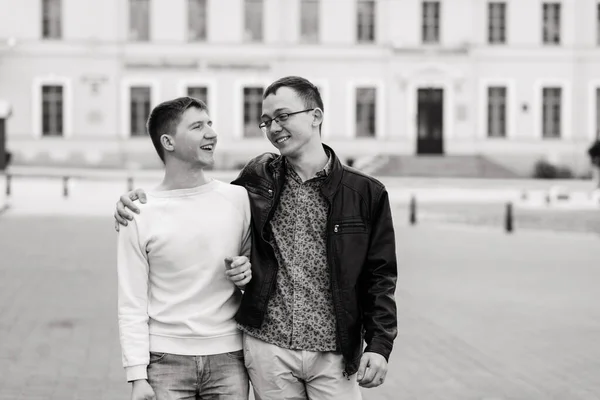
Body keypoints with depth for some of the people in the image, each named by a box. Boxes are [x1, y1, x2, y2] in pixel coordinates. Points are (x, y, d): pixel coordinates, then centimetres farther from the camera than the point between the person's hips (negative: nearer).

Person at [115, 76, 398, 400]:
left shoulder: (365, 193, 0)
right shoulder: (258, 179, 5)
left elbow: (379, 275, 2)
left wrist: (380, 344, -7)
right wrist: (142, 201, 1)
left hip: (333, 355, -1)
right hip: (268, 347, 2)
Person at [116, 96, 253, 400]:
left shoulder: (238, 198, 2)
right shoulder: (140, 215, -4)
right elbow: (132, 305, -3)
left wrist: (248, 270, -6)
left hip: (227, 357, 2)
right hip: (166, 361, -2)